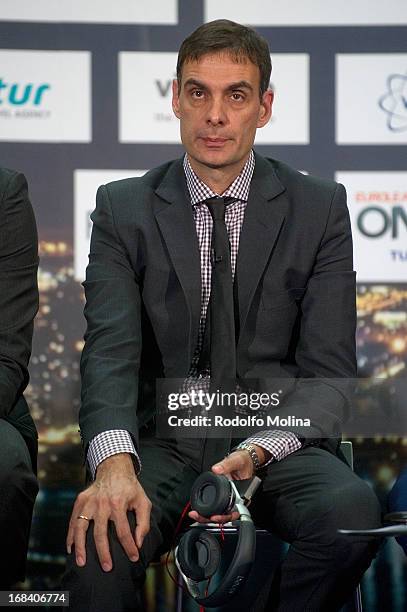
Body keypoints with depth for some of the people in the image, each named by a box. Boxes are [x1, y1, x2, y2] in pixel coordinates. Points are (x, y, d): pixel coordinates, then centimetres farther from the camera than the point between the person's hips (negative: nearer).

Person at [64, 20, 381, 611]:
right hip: (162, 444, -1)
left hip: (278, 440, 1)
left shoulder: (320, 207, 6)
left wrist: (259, 450, -22)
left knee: (351, 511, -32)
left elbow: (327, 370, -1)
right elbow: (110, 351, -7)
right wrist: (114, 462, -28)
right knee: (100, 532, -33)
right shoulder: (123, 208, 6)